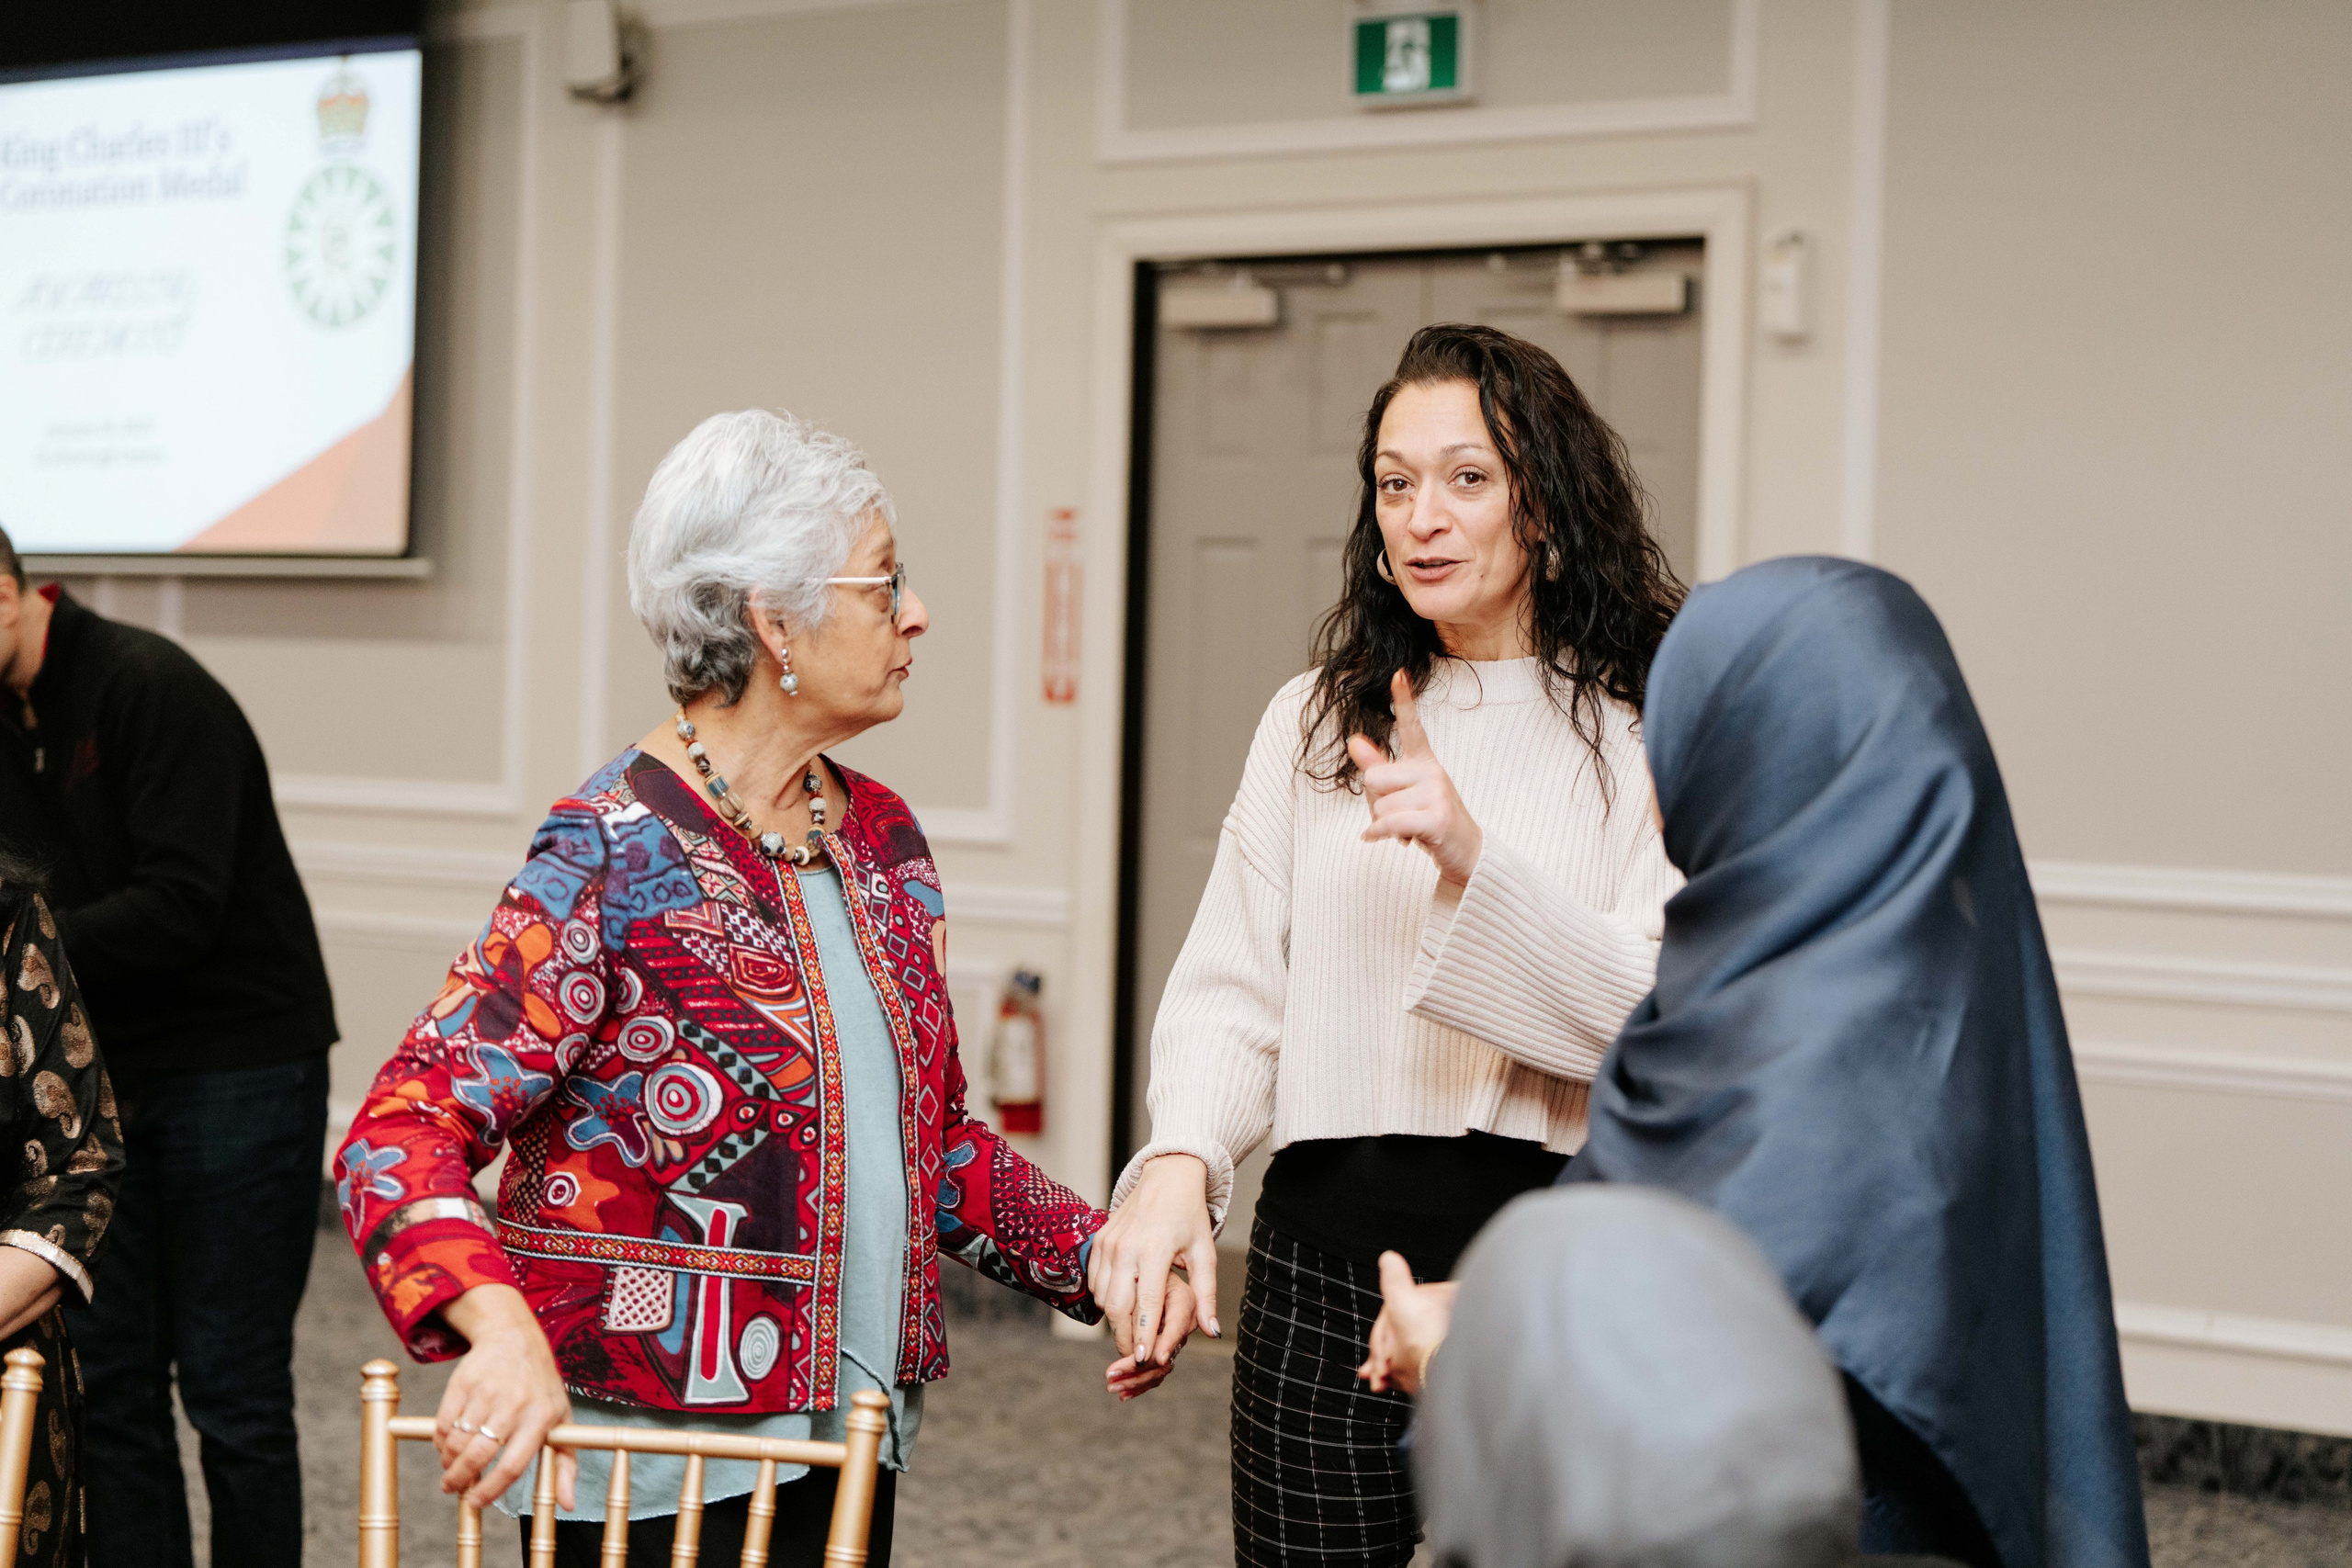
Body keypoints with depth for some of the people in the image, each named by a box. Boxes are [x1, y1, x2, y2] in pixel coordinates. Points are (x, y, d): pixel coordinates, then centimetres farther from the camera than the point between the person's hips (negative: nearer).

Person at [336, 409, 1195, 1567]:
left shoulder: (881, 842, 8)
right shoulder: (612, 859, -15)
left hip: (846, 1452, 7)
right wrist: (503, 1329, -39)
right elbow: (405, 1135, -21)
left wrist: (1102, 1259, 4)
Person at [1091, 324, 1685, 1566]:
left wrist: (1472, 860, -25)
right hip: (1322, 1264, 3)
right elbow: (1230, 988, 5)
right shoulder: (1313, 722, 10)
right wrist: (1182, 1160, -14)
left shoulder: (1653, 735, -2)